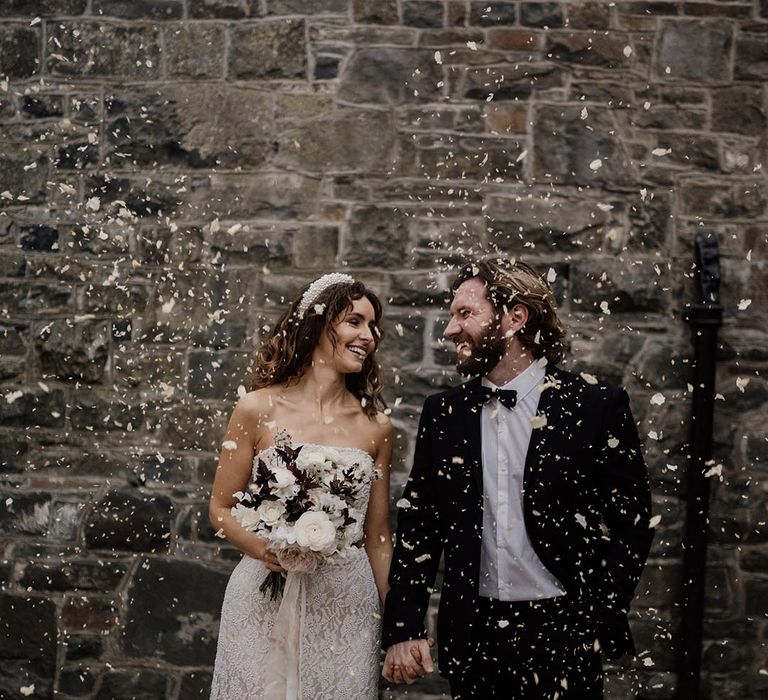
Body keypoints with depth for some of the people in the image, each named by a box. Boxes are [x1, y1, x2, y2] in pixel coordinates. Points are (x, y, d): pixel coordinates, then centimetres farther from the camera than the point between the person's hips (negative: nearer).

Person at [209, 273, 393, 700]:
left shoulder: (376, 426, 4)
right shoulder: (259, 409, -3)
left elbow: (377, 535, 9)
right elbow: (221, 510, 1)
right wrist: (263, 547, -18)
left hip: (346, 608, 2)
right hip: (267, 602, -2)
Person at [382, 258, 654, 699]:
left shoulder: (597, 406, -3)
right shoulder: (444, 413, 7)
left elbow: (630, 519, -2)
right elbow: (418, 525, 7)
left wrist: (601, 622, -8)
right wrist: (403, 631, 0)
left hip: (563, 632, -3)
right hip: (473, 634, 3)